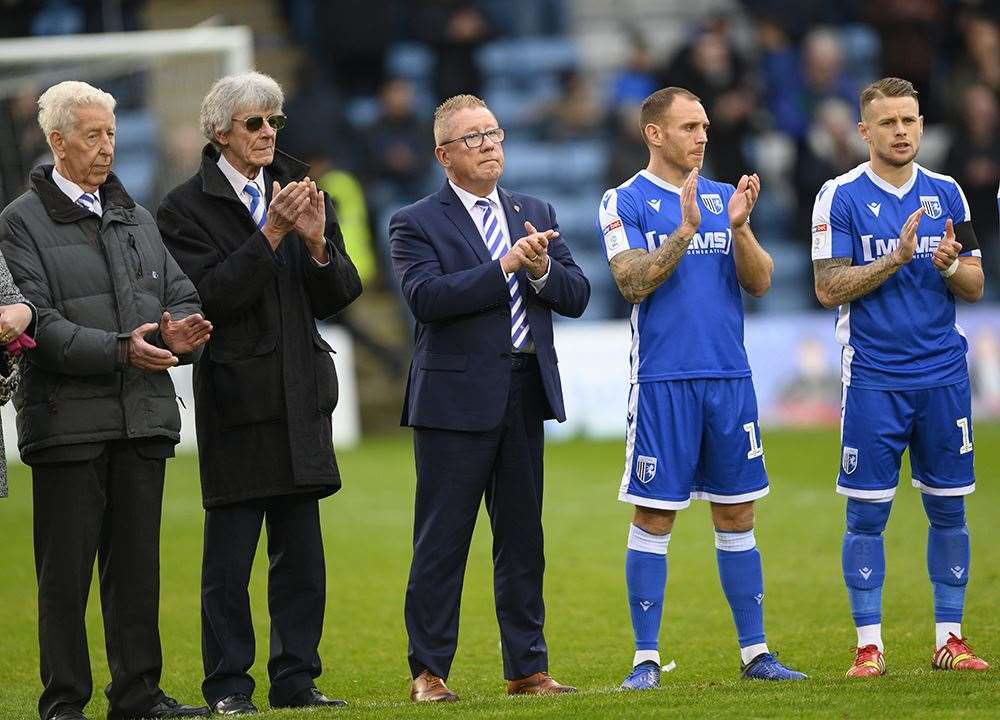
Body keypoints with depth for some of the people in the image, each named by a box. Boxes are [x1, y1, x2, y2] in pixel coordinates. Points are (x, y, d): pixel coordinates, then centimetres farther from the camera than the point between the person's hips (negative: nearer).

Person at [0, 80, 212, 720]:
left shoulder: (136, 218, 18)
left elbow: (181, 296, 17)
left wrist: (181, 334, -7)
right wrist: (119, 350, -21)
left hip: (143, 416, 5)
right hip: (67, 420, -5)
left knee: (138, 564, 7)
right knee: (66, 569, -2)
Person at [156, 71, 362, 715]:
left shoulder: (299, 190, 10)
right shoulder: (188, 208, -4)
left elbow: (341, 295, 8)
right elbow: (211, 298, -16)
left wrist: (318, 245, -12)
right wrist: (270, 234, -21)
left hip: (301, 396, 5)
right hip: (235, 400, -5)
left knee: (301, 552, 7)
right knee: (230, 553, -2)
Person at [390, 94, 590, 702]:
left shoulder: (536, 215, 15)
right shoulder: (416, 223, -1)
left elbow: (577, 297, 8)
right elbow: (427, 297, -17)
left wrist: (543, 269, -13)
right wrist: (505, 266, -20)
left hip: (526, 396, 5)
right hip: (457, 396, -5)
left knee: (523, 537, 9)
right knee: (442, 539, -1)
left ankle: (528, 668, 15)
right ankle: (429, 672, 4)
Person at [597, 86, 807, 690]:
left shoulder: (724, 198, 12)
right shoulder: (626, 202, 0)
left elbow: (760, 283, 6)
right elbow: (633, 282, -13)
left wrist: (739, 228, -11)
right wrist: (686, 229, -23)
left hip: (730, 377, 4)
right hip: (663, 382, -4)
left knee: (737, 516, 7)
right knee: (653, 519, -3)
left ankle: (755, 652, 11)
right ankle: (647, 658, 2)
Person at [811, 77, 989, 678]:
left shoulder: (947, 194, 9)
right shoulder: (841, 196, -2)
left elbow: (975, 287, 10)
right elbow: (829, 288, -7)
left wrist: (950, 266, -12)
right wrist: (898, 257, -17)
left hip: (943, 374, 3)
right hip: (874, 377, -3)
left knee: (948, 509, 5)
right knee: (868, 512, -2)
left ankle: (950, 639, 12)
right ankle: (870, 645, 4)